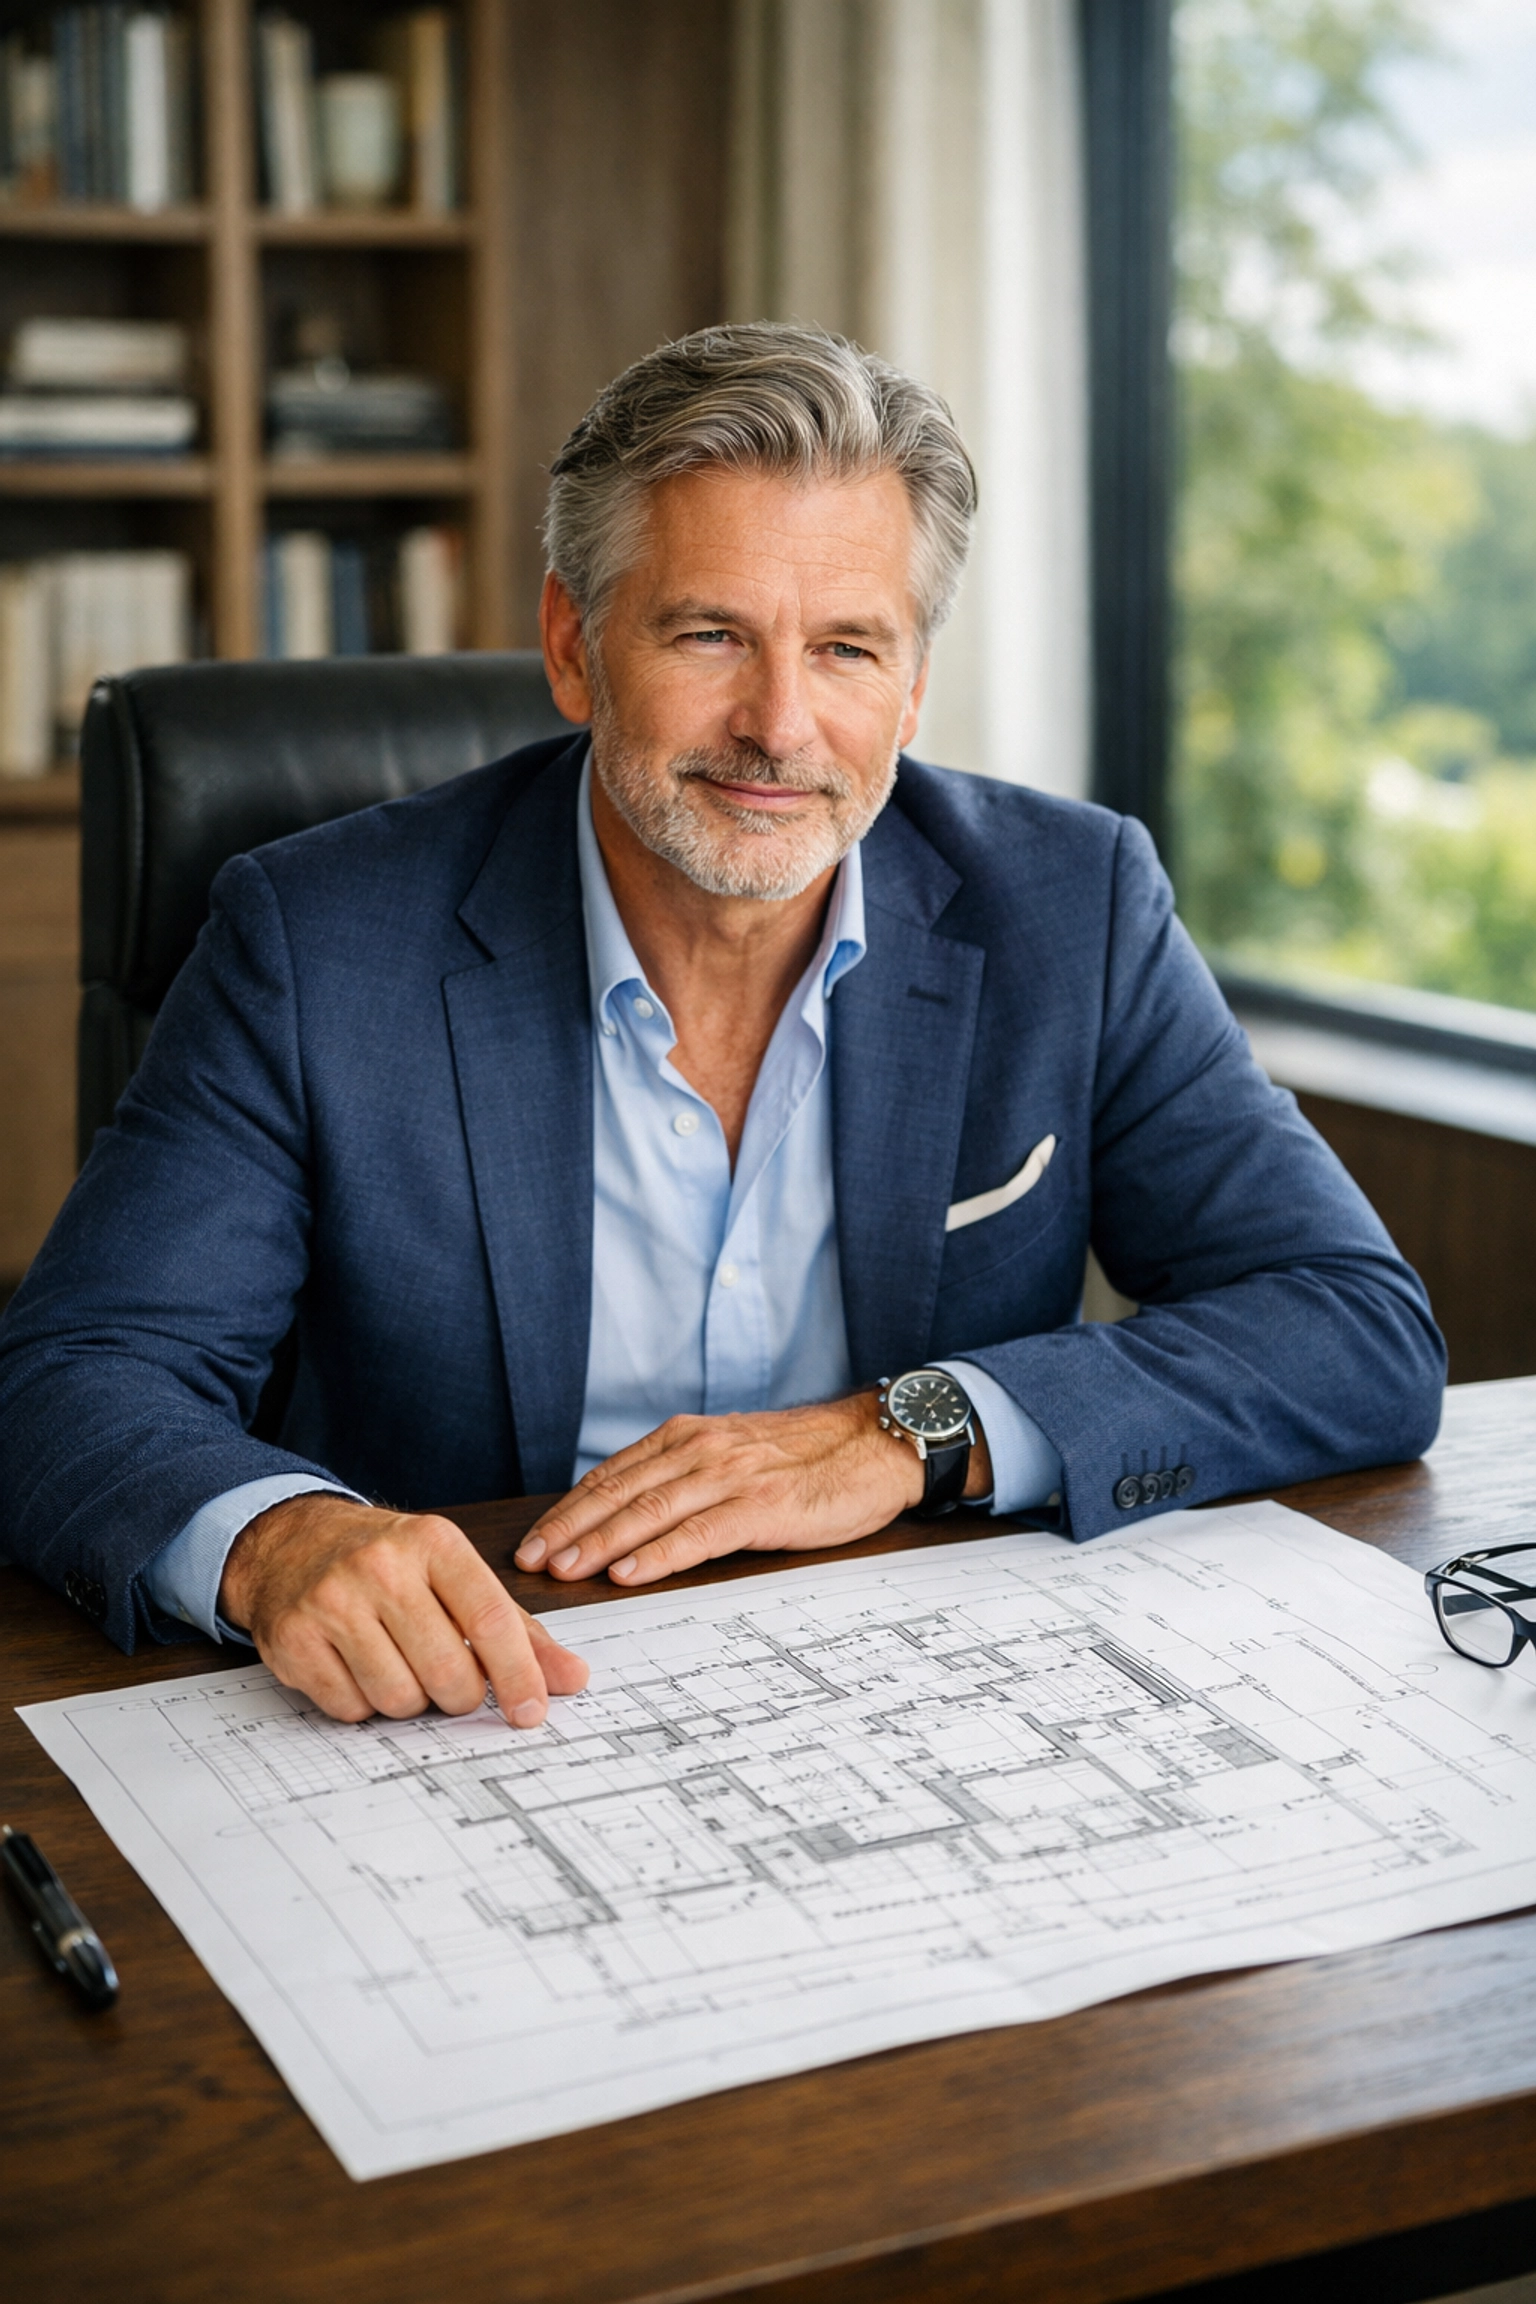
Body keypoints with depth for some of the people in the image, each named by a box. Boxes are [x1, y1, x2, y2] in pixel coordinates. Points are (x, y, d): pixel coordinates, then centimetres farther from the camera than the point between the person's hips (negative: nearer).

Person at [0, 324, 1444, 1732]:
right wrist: (271, 1536, -33)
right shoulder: (319, 943, -7)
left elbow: (1370, 1337, -6)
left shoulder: (1074, 911, -3)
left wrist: (910, 1434, -18)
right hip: (485, 1727, -1)